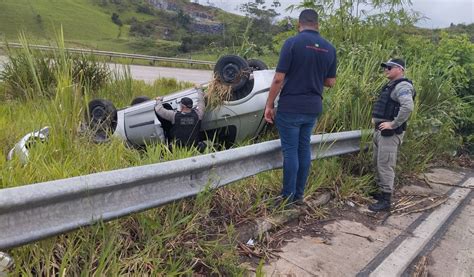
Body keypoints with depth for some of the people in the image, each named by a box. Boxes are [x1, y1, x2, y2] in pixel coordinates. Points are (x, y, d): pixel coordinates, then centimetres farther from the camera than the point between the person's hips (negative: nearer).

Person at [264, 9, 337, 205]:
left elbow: (279, 79, -13)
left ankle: (288, 197, 10)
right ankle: (299, 194, 22)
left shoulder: (292, 43, -10)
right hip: (313, 107, 5)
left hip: (290, 107, -5)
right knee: (304, 149, 13)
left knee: (290, 151, 1)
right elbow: (330, 82, 11)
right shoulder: (329, 48, 6)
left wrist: (269, 105, -5)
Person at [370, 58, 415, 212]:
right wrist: (376, 117, 17)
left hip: (390, 133, -10)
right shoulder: (390, 85, 17)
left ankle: (386, 200, -2)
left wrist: (393, 124, -24)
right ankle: (381, 191, 29)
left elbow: (408, 107, -31)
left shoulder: (403, 86, -13)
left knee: (385, 165, -8)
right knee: (378, 163, 16)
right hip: (380, 130, 10)